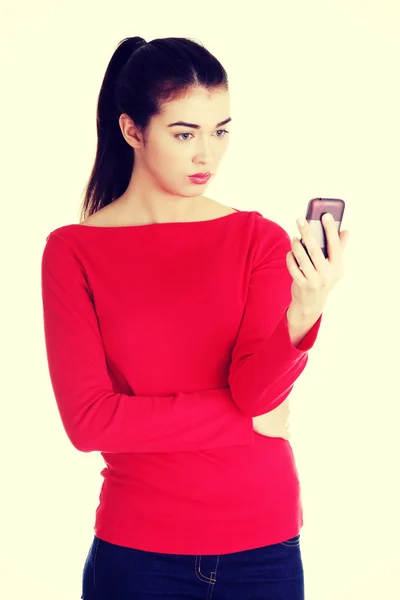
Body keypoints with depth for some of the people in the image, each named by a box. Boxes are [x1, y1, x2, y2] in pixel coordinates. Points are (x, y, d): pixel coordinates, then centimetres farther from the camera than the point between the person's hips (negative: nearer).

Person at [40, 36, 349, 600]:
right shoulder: (72, 252, -7)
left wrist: (304, 314, -33)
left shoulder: (261, 239, -2)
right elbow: (88, 419, -13)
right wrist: (246, 417, -11)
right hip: (139, 550, -1)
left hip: (265, 538, 2)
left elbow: (256, 385, -13)